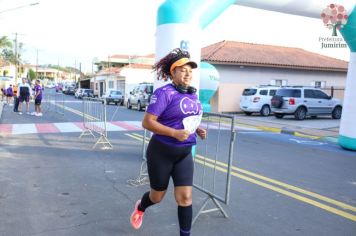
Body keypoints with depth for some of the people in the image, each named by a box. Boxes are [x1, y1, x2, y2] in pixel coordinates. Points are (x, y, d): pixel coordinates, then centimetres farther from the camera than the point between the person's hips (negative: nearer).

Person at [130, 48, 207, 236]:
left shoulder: (193, 94, 6)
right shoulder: (164, 93, -17)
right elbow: (147, 122, -22)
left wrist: (198, 130, 1)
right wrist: (174, 133, -30)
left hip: (184, 153, 5)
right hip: (161, 152, -5)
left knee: (185, 197, 0)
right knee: (157, 196, 16)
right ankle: (140, 207, 51)